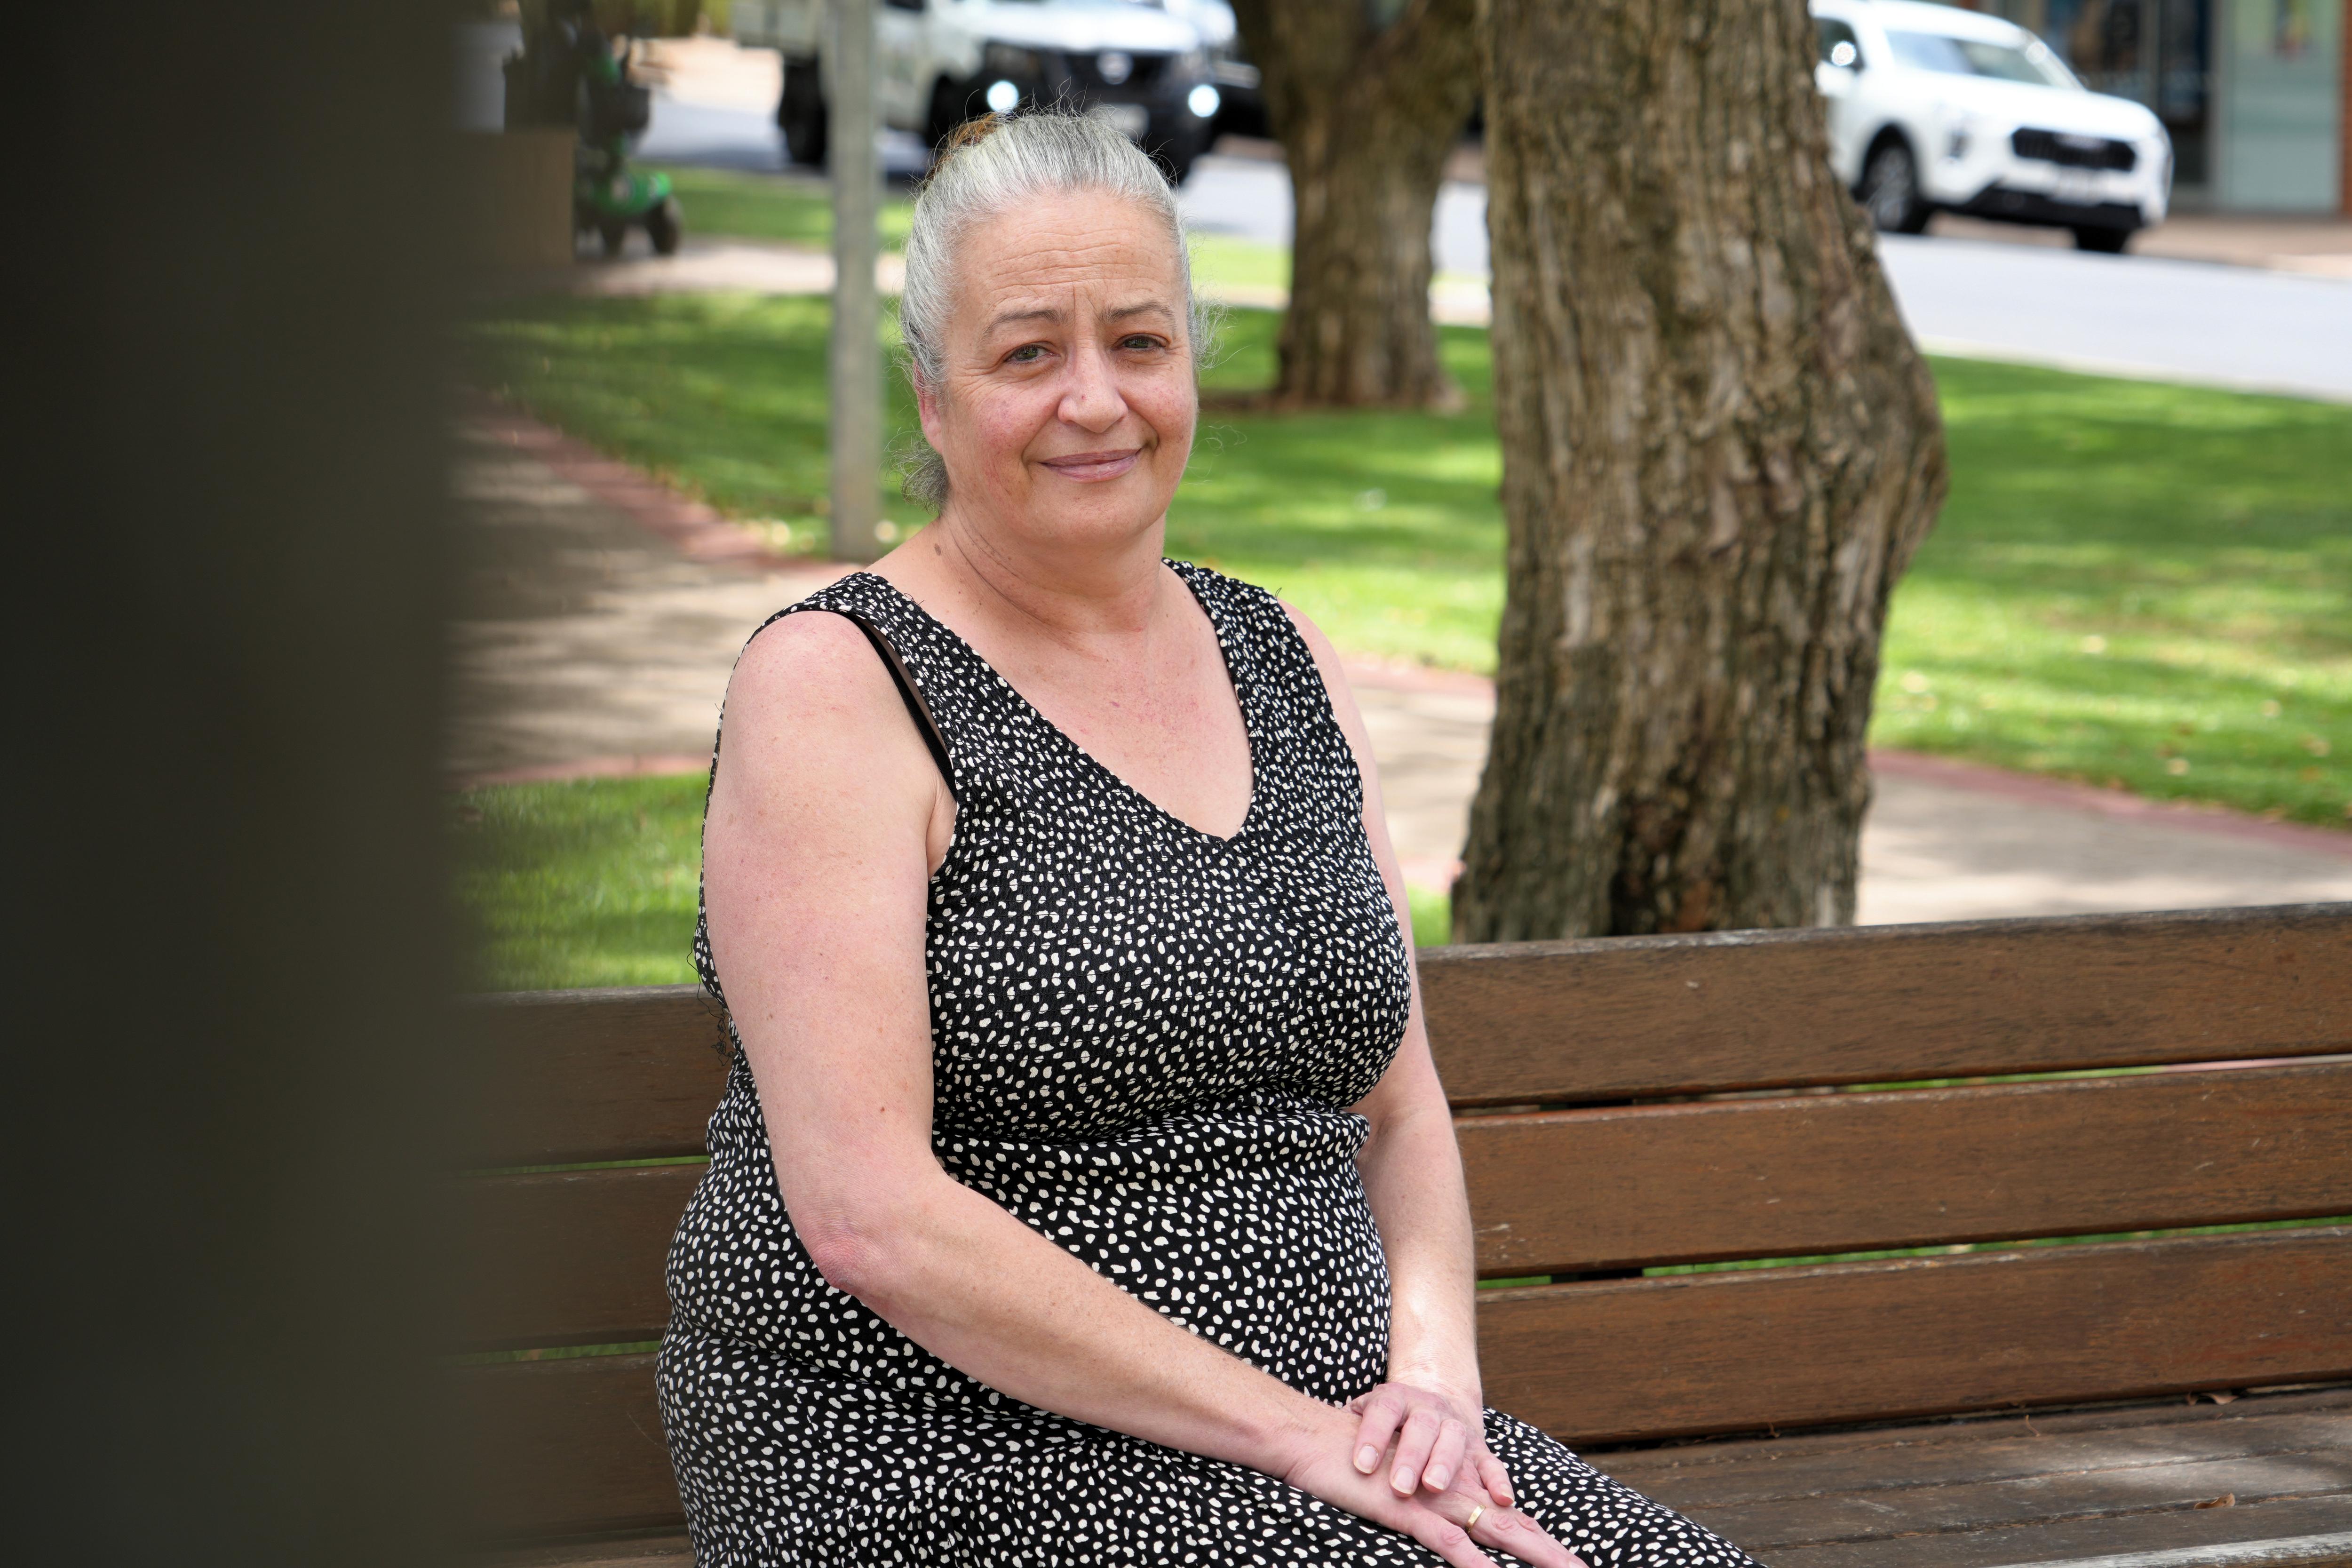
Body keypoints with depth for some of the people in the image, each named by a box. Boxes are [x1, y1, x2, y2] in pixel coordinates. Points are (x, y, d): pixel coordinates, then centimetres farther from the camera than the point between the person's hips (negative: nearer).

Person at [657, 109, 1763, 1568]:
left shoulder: (1285, 665, 14)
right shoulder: (833, 685, -7)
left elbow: (1399, 1109, 17)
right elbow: (867, 1213, -16)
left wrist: (1428, 1370, -4)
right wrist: (1286, 1430, -17)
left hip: (1321, 1430, 6)